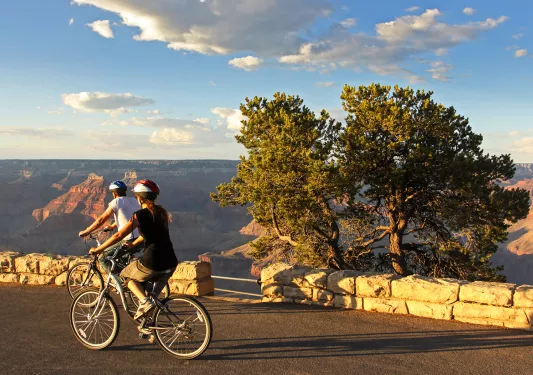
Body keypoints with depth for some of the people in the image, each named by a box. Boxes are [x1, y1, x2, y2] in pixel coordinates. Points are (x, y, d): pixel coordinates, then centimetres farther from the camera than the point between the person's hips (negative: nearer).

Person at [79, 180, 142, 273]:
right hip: (141, 239, 8)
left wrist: (86, 232, 8)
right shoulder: (134, 200, 16)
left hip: (130, 242, -8)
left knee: (103, 259, 5)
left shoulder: (116, 202, -4)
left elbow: (101, 220, -3)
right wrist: (112, 226, 45)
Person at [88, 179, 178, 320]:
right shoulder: (162, 212, 13)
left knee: (126, 275, 21)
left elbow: (119, 235, -8)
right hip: (170, 263, 6)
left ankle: (145, 301, 0)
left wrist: (98, 249, 3)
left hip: (152, 262, -6)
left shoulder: (140, 215, -6)